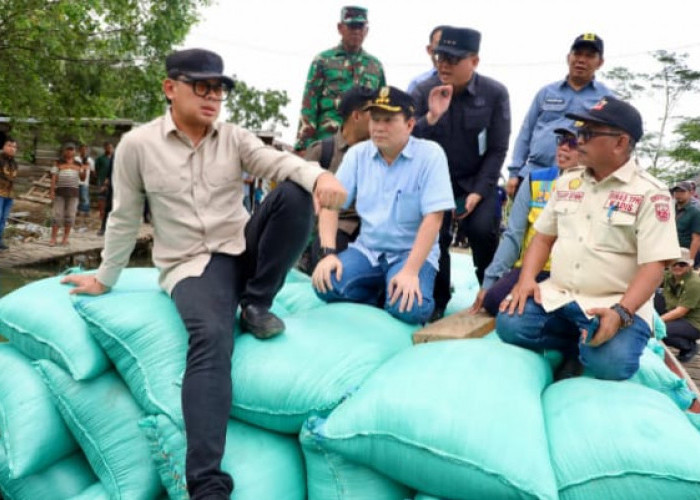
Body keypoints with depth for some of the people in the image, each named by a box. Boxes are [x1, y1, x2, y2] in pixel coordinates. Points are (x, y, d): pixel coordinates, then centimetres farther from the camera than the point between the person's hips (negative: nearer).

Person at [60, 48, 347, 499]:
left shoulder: (235, 138, 5)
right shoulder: (137, 145, -1)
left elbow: (279, 162, -14)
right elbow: (125, 218, 8)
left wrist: (320, 176, -37)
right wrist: (105, 278, 15)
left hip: (244, 251, 4)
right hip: (192, 266, -3)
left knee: (294, 194, -21)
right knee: (211, 337, -34)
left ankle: (256, 305, -9)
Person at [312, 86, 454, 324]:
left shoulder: (430, 154, -10)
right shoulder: (357, 154, 2)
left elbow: (432, 218, -16)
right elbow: (330, 204, 0)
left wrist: (410, 271, -25)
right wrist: (329, 253, -16)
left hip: (411, 252, -3)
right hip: (366, 249, 3)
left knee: (409, 309, -31)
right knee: (325, 285, -24)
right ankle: (378, 291, 3)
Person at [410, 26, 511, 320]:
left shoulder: (494, 93, -11)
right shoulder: (423, 91, -8)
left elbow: (497, 149, -8)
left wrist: (478, 192, -13)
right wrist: (431, 117, -29)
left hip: (478, 179, -1)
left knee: (482, 230, -20)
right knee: (434, 234, -12)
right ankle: (437, 302, 8)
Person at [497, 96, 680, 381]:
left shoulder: (650, 194, -7)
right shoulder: (567, 182, 11)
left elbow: (653, 266, -14)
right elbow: (543, 237, 15)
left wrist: (621, 313, -30)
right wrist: (526, 279, -4)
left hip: (616, 305, -5)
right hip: (556, 296, 5)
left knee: (609, 363, -32)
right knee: (508, 324, -20)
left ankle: (583, 349, 4)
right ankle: (582, 345, 2)